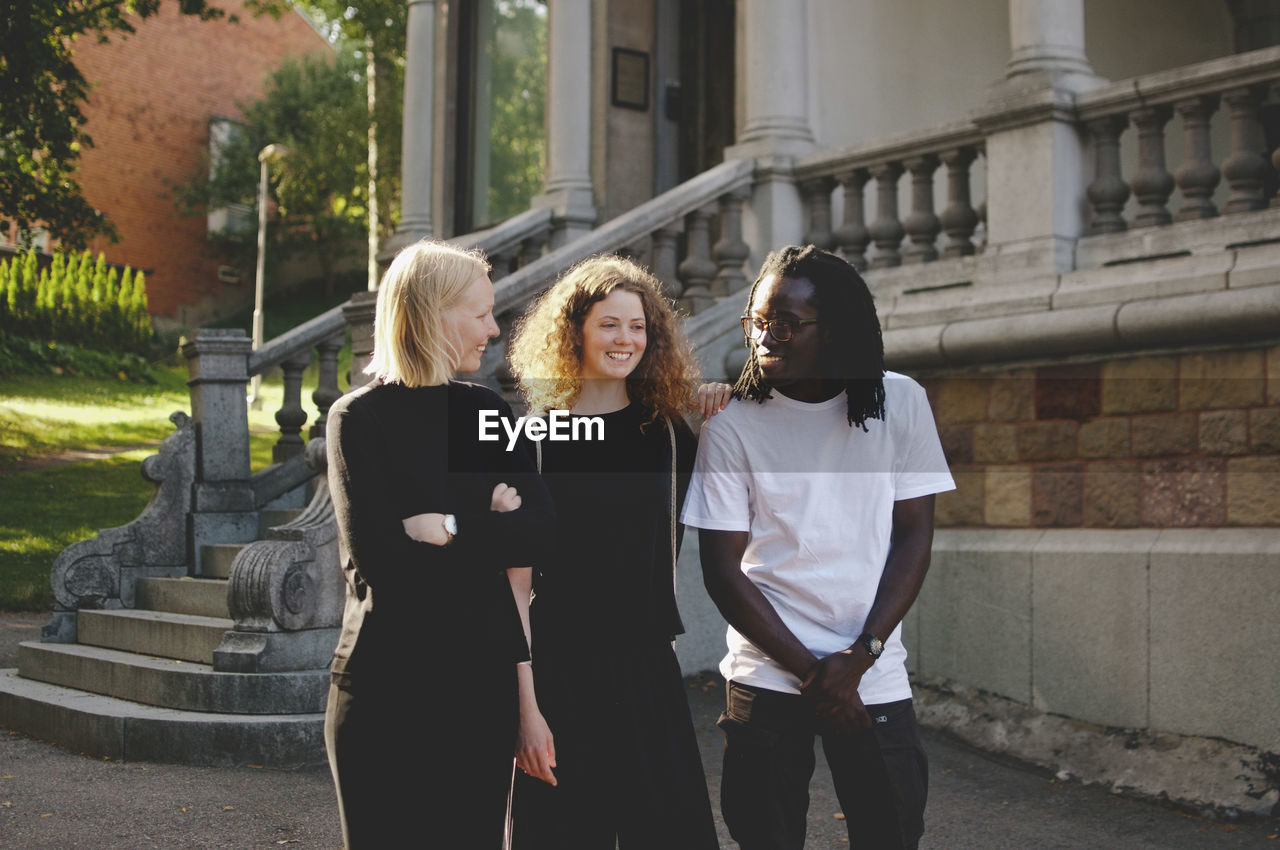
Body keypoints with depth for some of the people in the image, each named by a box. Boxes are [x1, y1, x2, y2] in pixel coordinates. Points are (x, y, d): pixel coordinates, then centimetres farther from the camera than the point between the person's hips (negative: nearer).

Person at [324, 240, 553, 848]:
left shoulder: (485, 411, 9)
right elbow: (379, 558, -17)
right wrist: (486, 524, -12)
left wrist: (446, 530, -14)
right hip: (386, 682, -4)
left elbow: (539, 529, -4)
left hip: (484, 678, 4)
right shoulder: (359, 419, -5)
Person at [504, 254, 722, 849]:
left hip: (649, 667, 3)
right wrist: (526, 706, -12)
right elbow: (516, 579, -6)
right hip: (560, 671, -3)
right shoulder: (538, 438, -4)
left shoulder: (667, 431, 6)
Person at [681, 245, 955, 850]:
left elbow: (913, 538, 1)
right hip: (766, 679, -1)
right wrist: (811, 671, -11)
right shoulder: (731, 428, -5)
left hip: (875, 678, 1)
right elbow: (722, 570, -5)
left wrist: (859, 655, -9)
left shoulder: (900, 403, 0)